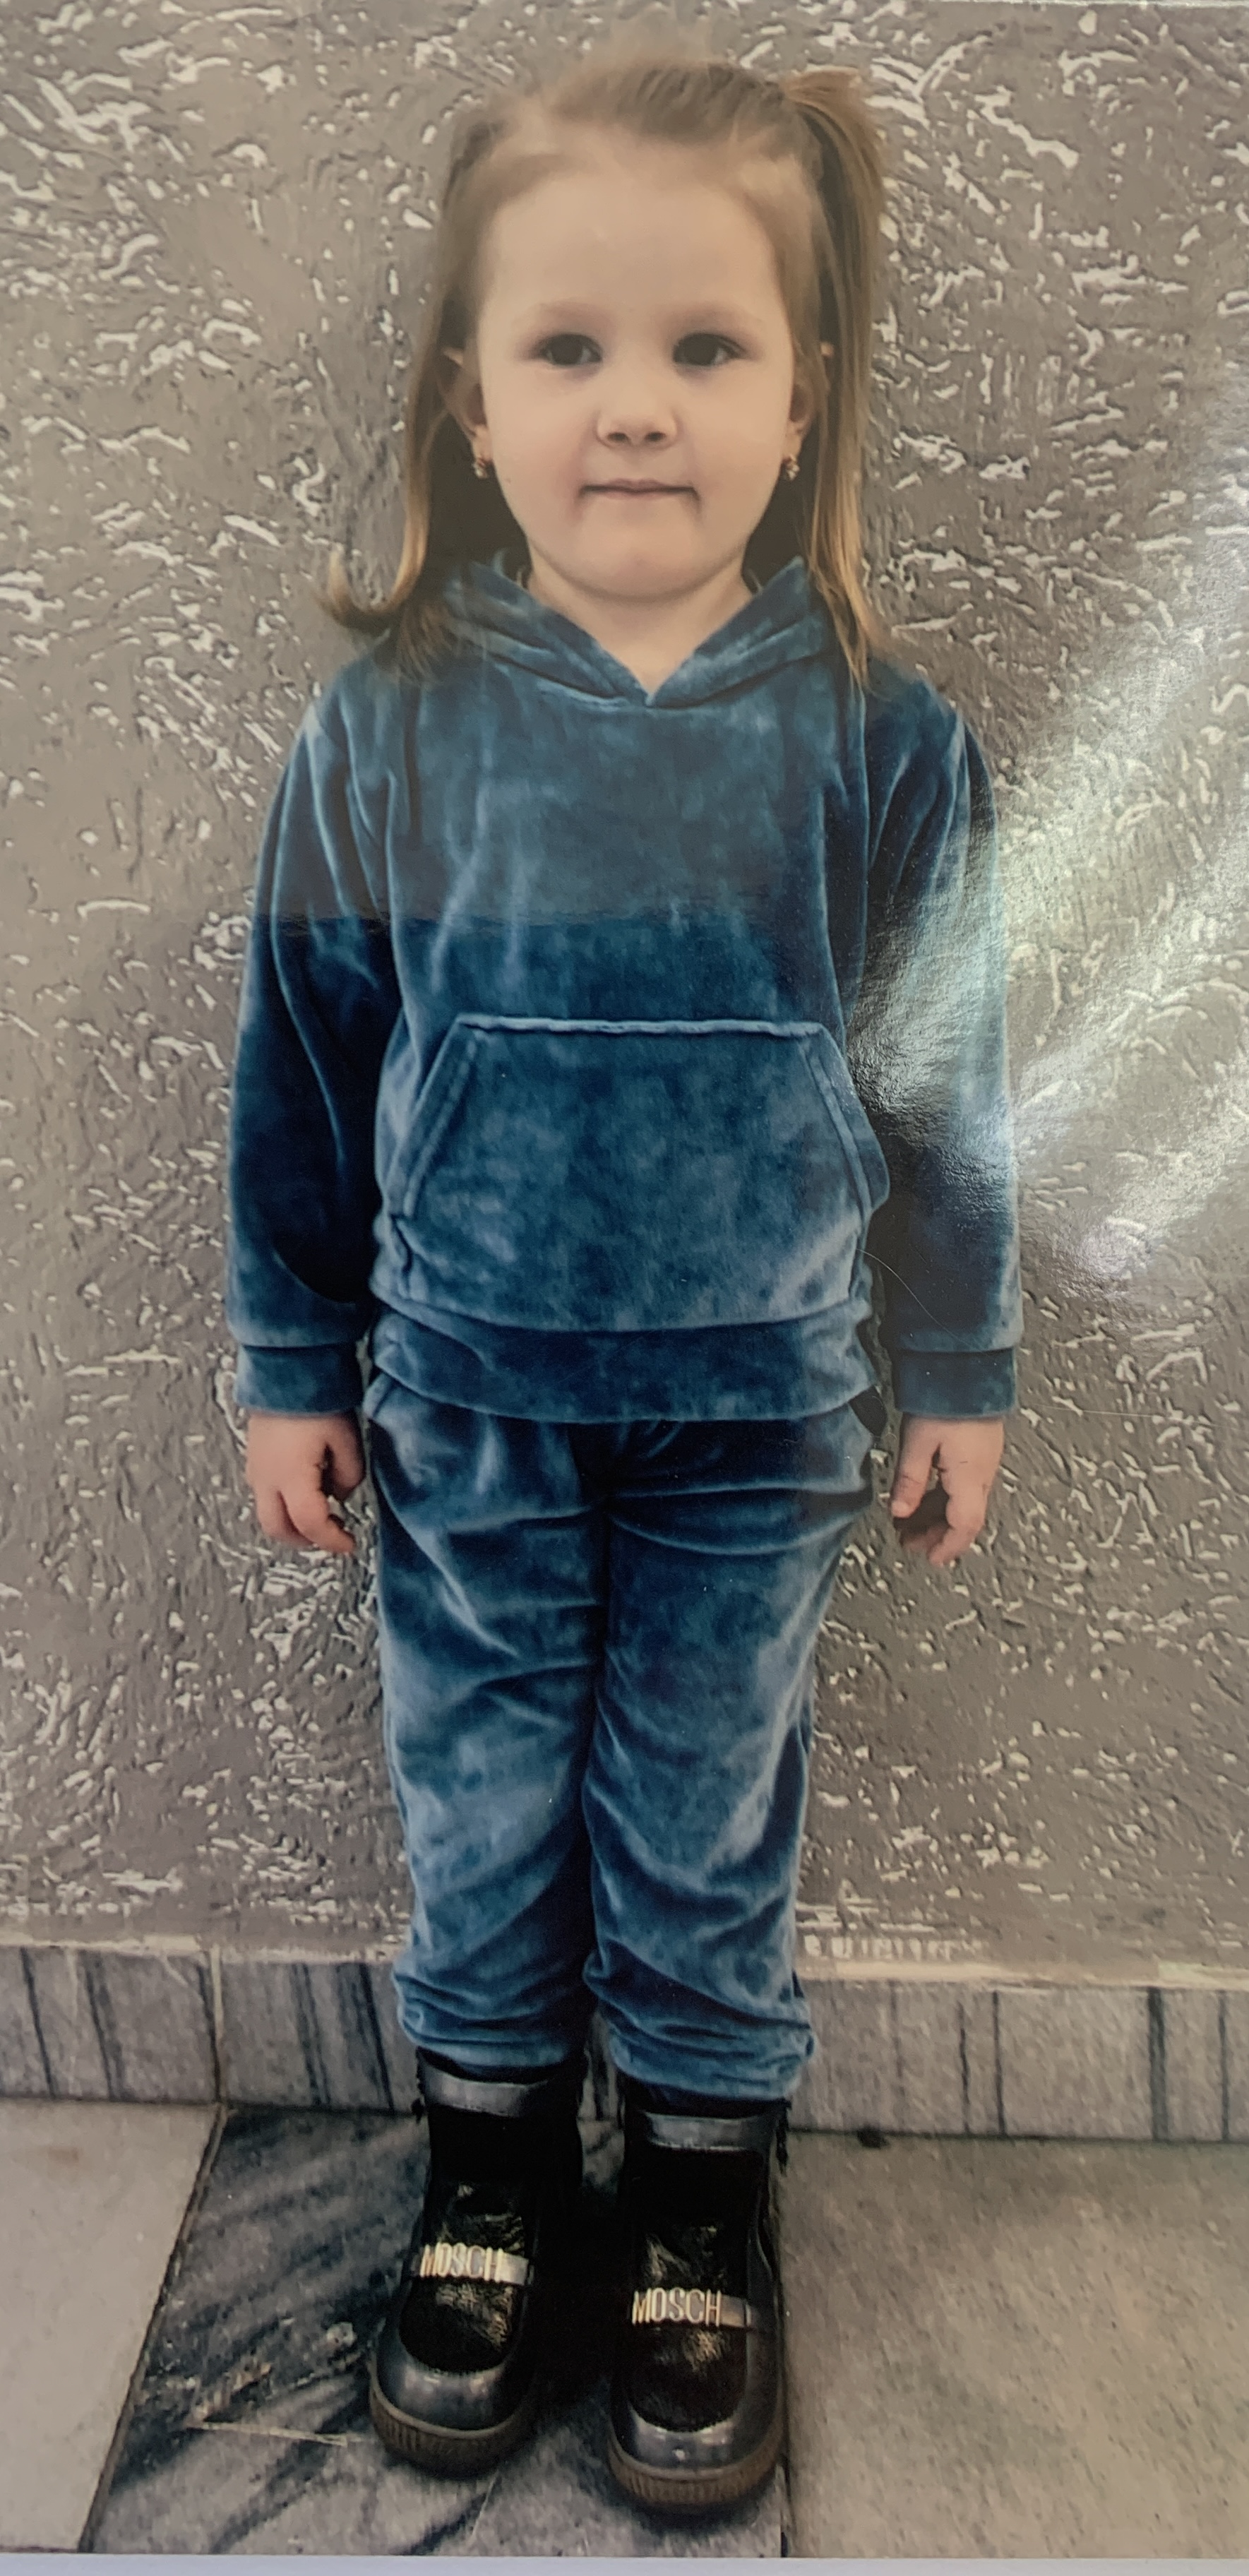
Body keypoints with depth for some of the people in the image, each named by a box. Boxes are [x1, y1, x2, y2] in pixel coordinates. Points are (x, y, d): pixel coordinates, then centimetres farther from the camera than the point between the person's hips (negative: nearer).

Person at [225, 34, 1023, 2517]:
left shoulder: (879, 744, -7)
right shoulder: (388, 727, -6)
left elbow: (945, 1083, 2)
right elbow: (301, 1068, 1)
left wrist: (959, 1371, 6)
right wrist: (290, 1367, 5)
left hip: (754, 1417, 0)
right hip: (470, 1406, 1)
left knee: (709, 1828, 15)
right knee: (479, 1809, 16)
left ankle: (705, 2175, 39)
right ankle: (492, 2153, 41)